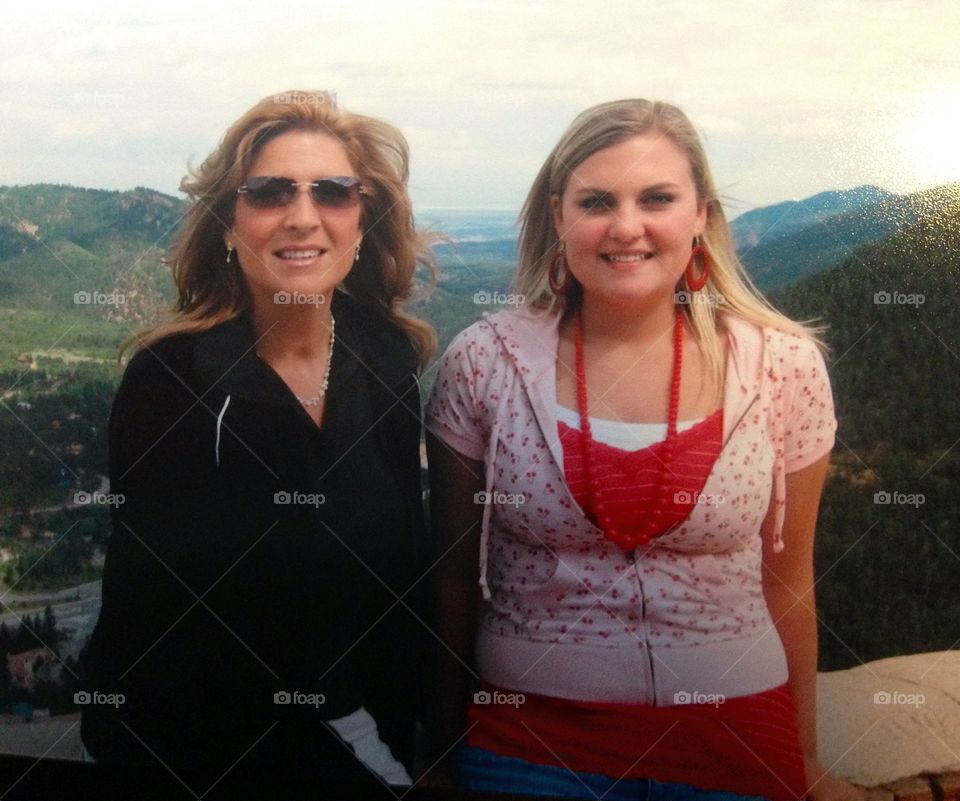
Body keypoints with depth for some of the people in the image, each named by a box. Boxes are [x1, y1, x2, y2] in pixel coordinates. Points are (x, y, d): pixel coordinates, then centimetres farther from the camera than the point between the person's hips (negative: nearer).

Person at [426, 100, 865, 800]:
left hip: (734, 735, 2)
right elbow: (454, 572, 1)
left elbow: (788, 580, 3)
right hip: (528, 734, -1)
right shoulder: (483, 363, -10)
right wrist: (449, 739, 8)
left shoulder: (784, 366, -7)